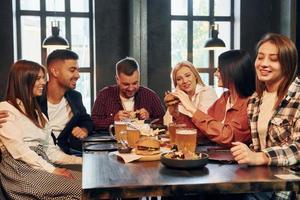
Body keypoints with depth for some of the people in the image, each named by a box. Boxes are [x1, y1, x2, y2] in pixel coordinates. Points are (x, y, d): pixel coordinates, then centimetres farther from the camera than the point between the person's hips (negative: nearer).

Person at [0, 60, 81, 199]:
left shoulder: (37, 114, 25)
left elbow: (50, 150, 15)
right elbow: (18, 150, -12)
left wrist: (81, 161, 2)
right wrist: (52, 170, -19)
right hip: (20, 169, -7)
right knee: (81, 188, -26)